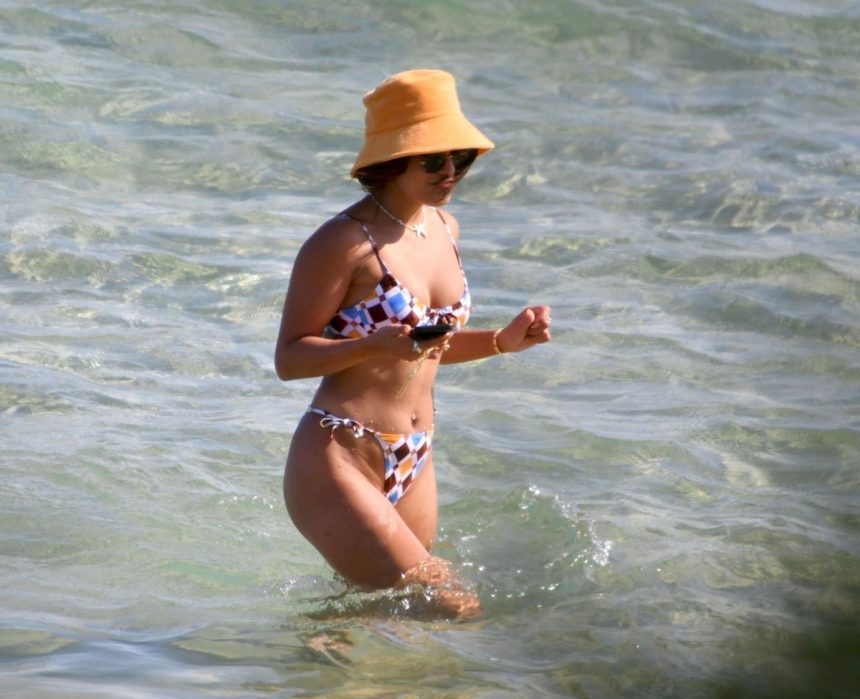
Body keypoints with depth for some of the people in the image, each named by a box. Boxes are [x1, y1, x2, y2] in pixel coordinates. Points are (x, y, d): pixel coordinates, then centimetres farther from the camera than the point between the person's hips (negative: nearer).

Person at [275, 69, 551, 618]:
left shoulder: (445, 228, 10)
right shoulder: (344, 243, -14)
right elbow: (290, 357, -13)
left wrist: (502, 342, 6)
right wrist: (375, 345, -29)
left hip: (414, 465, 8)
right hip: (336, 463, -8)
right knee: (453, 610, -14)